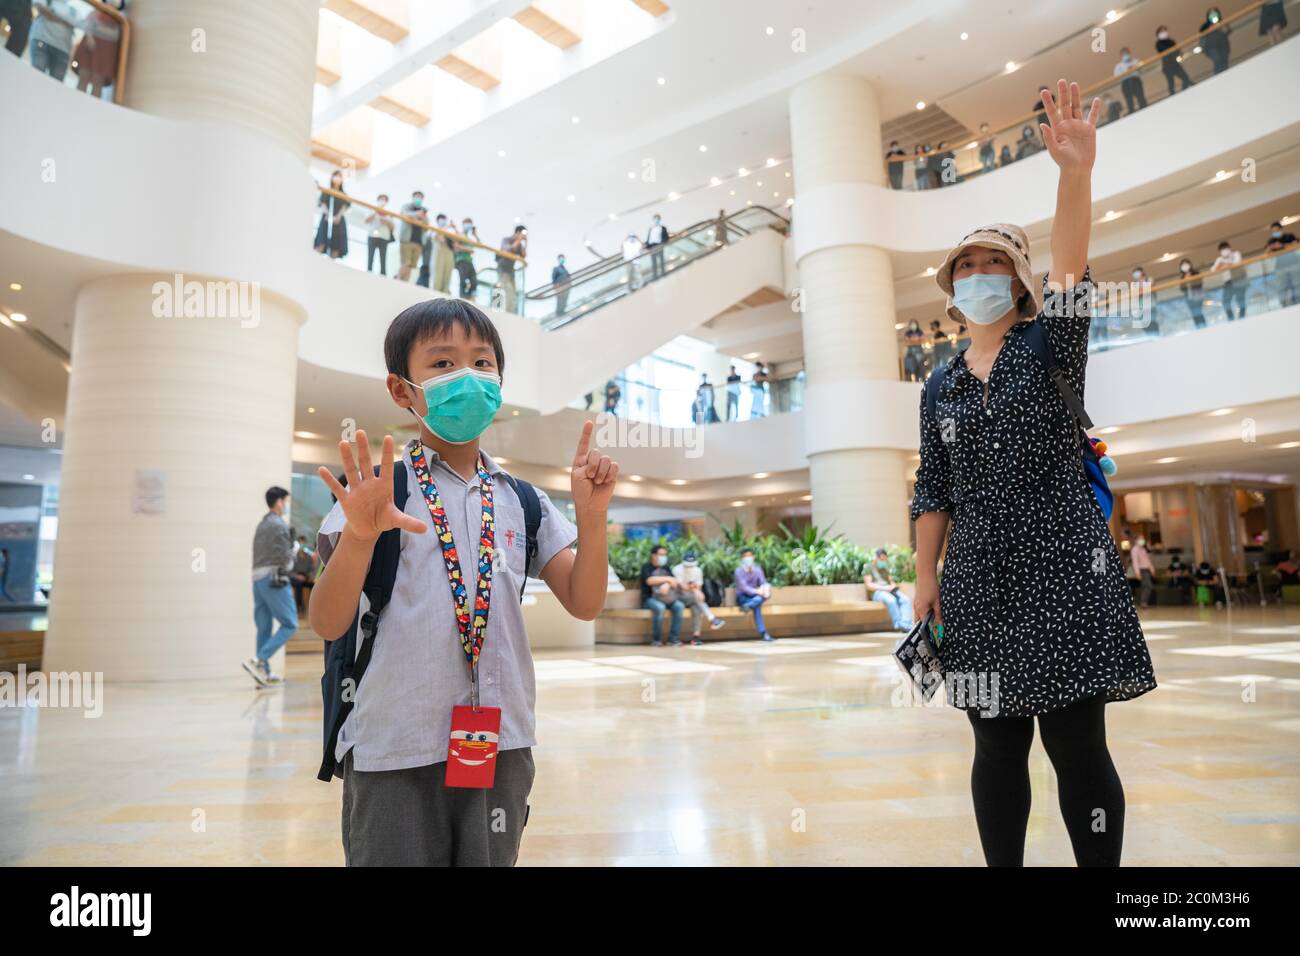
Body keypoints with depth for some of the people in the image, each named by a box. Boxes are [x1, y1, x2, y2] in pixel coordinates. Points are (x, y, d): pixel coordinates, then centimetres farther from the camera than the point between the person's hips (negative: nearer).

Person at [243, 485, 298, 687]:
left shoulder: (261, 525, 20)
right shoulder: (278, 525, -9)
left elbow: (260, 555, 17)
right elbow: (285, 556, -15)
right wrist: (293, 551, 6)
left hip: (257, 578, 9)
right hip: (273, 578, -9)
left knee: (264, 627, 9)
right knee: (289, 624, -5)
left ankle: (264, 673, 11)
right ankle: (258, 660, -14)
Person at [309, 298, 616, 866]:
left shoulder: (523, 502, 6)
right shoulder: (378, 487, -5)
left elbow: (583, 604, 2)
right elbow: (327, 624, -9)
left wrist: (592, 515, -13)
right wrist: (360, 536, -27)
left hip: (501, 744, 4)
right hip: (394, 751, -3)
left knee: (490, 858, 16)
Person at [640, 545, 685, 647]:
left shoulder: (665, 567, 18)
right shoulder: (646, 567, 2)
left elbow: (674, 582, 6)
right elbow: (650, 580, -17)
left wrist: (667, 584, -18)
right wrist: (668, 579, -12)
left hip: (666, 598, 5)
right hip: (650, 599, -5)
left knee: (679, 606, -23)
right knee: (659, 607, -36)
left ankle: (673, 638, -19)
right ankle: (656, 640, -23)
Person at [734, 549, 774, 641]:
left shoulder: (757, 569, 4)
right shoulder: (739, 571, -9)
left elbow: (763, 582, -6)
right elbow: (743, 587, -21)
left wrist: (766, 589, -31)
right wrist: (756, 591, -36)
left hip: (753, 595, 5)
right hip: (742, 597, -5)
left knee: (764, 595, -28)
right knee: (757, 606, -32)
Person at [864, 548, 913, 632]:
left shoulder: (885, 569, 29)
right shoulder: (869, 568, 9)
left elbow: (892, 581, 23)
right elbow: (869, 585, -2)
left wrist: (893, 586, -3)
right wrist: (884, 588, -13)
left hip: (890, 591, 6)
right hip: (877, 592, -6)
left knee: (906, 599, -26)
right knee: (891, 600, -39)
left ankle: (905, 624, -44)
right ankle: (899, 624, -41)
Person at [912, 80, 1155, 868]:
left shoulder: (1050, 346, 3)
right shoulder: (941, 388, 11)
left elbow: (1071, 270, -17)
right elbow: (933, 491, 9)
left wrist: (1076, 171, -30)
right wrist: (925, 576, 3)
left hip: (1062, 569, -3)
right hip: (979, 583, 3)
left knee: (1077, 748, 0)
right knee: (998, 748, 9)